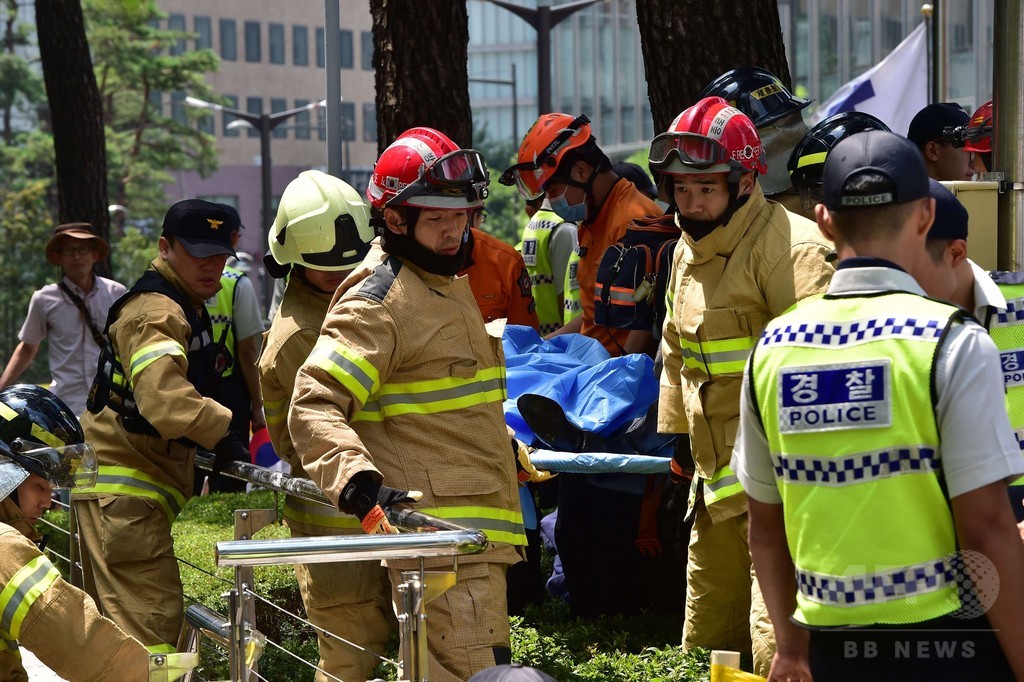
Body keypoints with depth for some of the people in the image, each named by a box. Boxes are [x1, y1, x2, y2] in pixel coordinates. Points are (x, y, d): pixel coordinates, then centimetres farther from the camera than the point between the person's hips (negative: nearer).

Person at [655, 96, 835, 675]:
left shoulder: (789, 247, -16)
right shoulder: (689, 250, 14)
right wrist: (677, 436, 25)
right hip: (718, 478, 9)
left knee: (776, 640, -15)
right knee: (707, 637, 17)